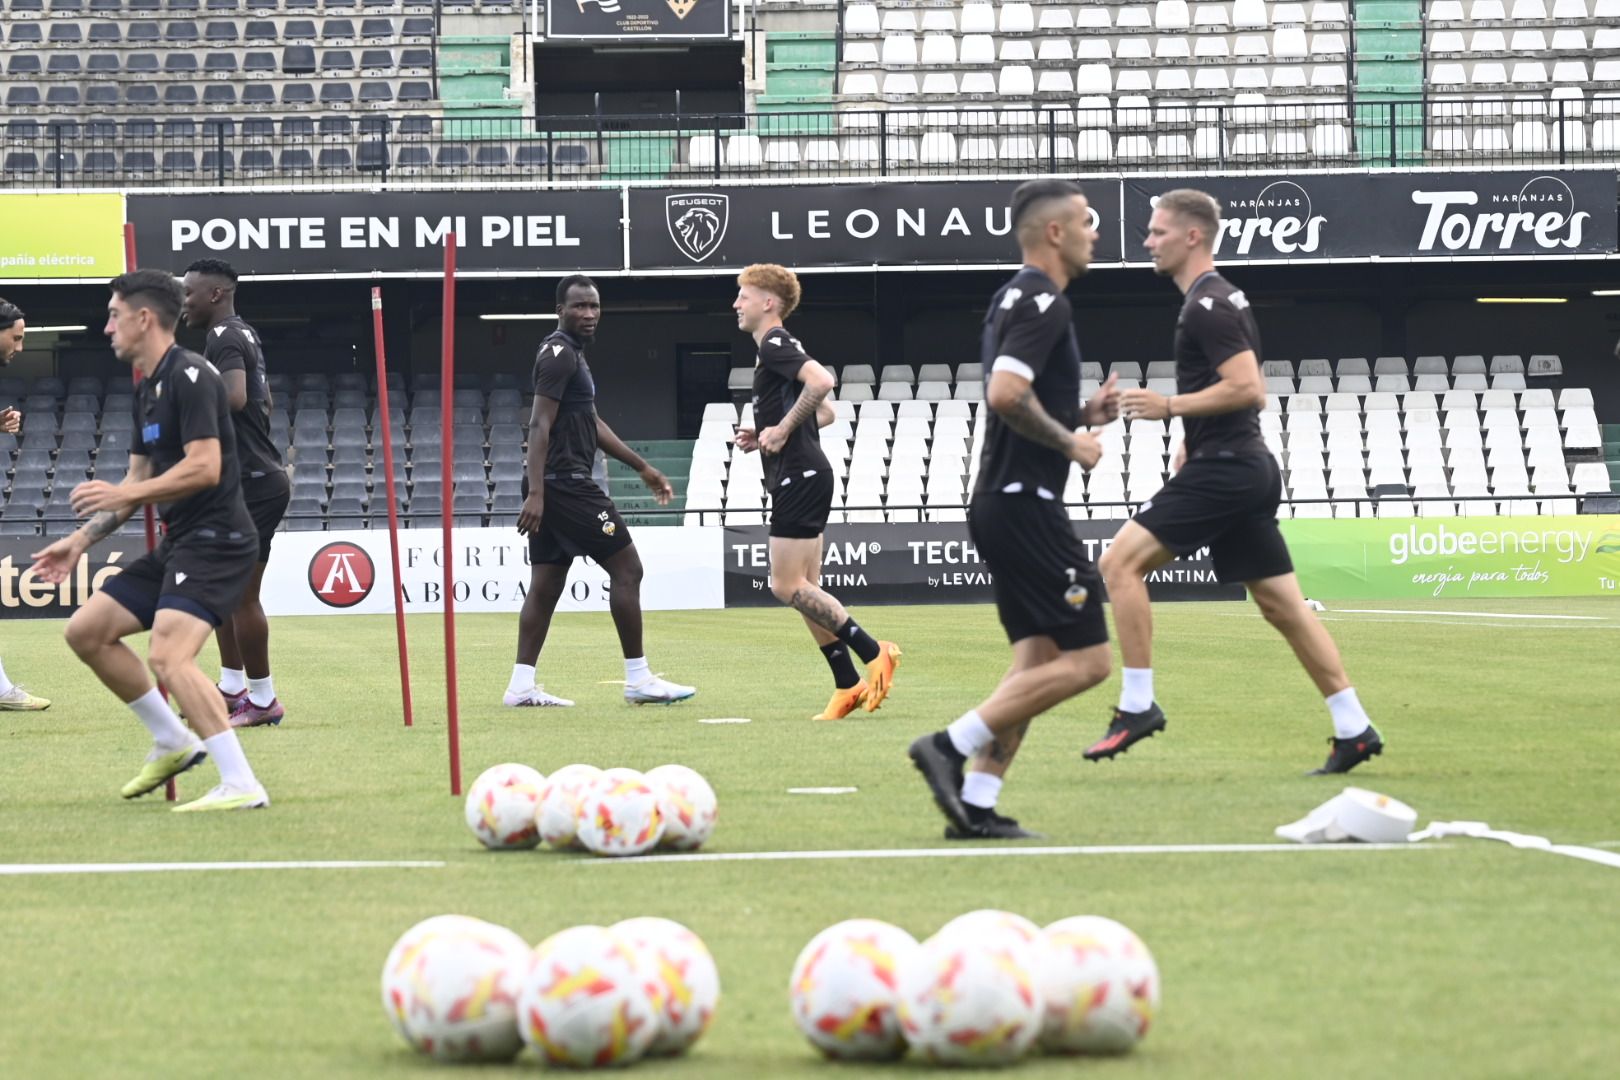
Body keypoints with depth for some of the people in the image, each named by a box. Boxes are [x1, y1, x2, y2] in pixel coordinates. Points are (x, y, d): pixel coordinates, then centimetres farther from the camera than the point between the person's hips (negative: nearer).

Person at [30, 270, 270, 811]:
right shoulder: (147, 389, 17)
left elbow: (204, 467, -23)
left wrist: (124, 494, -20)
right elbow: (139, 482, 23)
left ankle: (241, 786, -27)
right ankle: (173, 742, 19)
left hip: (215, 540, -10)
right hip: (178, 544, 10)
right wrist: (82, 538, 18)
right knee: (86, 630, 11)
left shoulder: (189, 376, -14)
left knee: (168, 655, -26)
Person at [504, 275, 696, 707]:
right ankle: (638, 679, -4)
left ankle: (521, 684, 5)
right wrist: (535, 491, -27)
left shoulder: (572, 353, 19)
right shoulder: (559, 354, -12)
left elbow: (591, 423, 27)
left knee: (546, 584, 8)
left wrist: (643, 468, 28)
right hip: (567, 484, -10)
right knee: (626, 568, -5)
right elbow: (540, 424, -20)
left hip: (553, 490, 10)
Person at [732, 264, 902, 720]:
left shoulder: (775, 344, -10)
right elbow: (825, 412, 27)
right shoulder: (775, 349, 21)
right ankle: (848, 686, 8)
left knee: (788, 586, -10)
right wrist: (764, 437, 17)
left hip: (800, 477, -10)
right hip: (797, 479, 10)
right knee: (803, 590, 9)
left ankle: (873, 654, -9)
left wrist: (783, 429, -20)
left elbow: (822, 381, -28)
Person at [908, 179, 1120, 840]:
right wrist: (1071, 442, -15)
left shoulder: (1016, 298, 19)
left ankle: (976, 805, 5)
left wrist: (1083, 413, 14)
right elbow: (1005, 393, -26)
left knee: (1038, 660, 11)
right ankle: (952, 746, -11)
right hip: (1026, 505, -10)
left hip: (1003, 505, 10)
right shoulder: (1043, 301, -13)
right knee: (1086, 659, -9)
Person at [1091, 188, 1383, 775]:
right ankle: (1354, 729, 9)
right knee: (1282, 603, 10)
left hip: (1223, 467, -11)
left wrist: (1170, 407, -18)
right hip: (1248, 468, 11)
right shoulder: (1221, 298, 19)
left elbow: (1246, 387, -23)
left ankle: (1137, 705, -11)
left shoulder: (1208, 306, -14)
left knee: (1121, 561, -11)